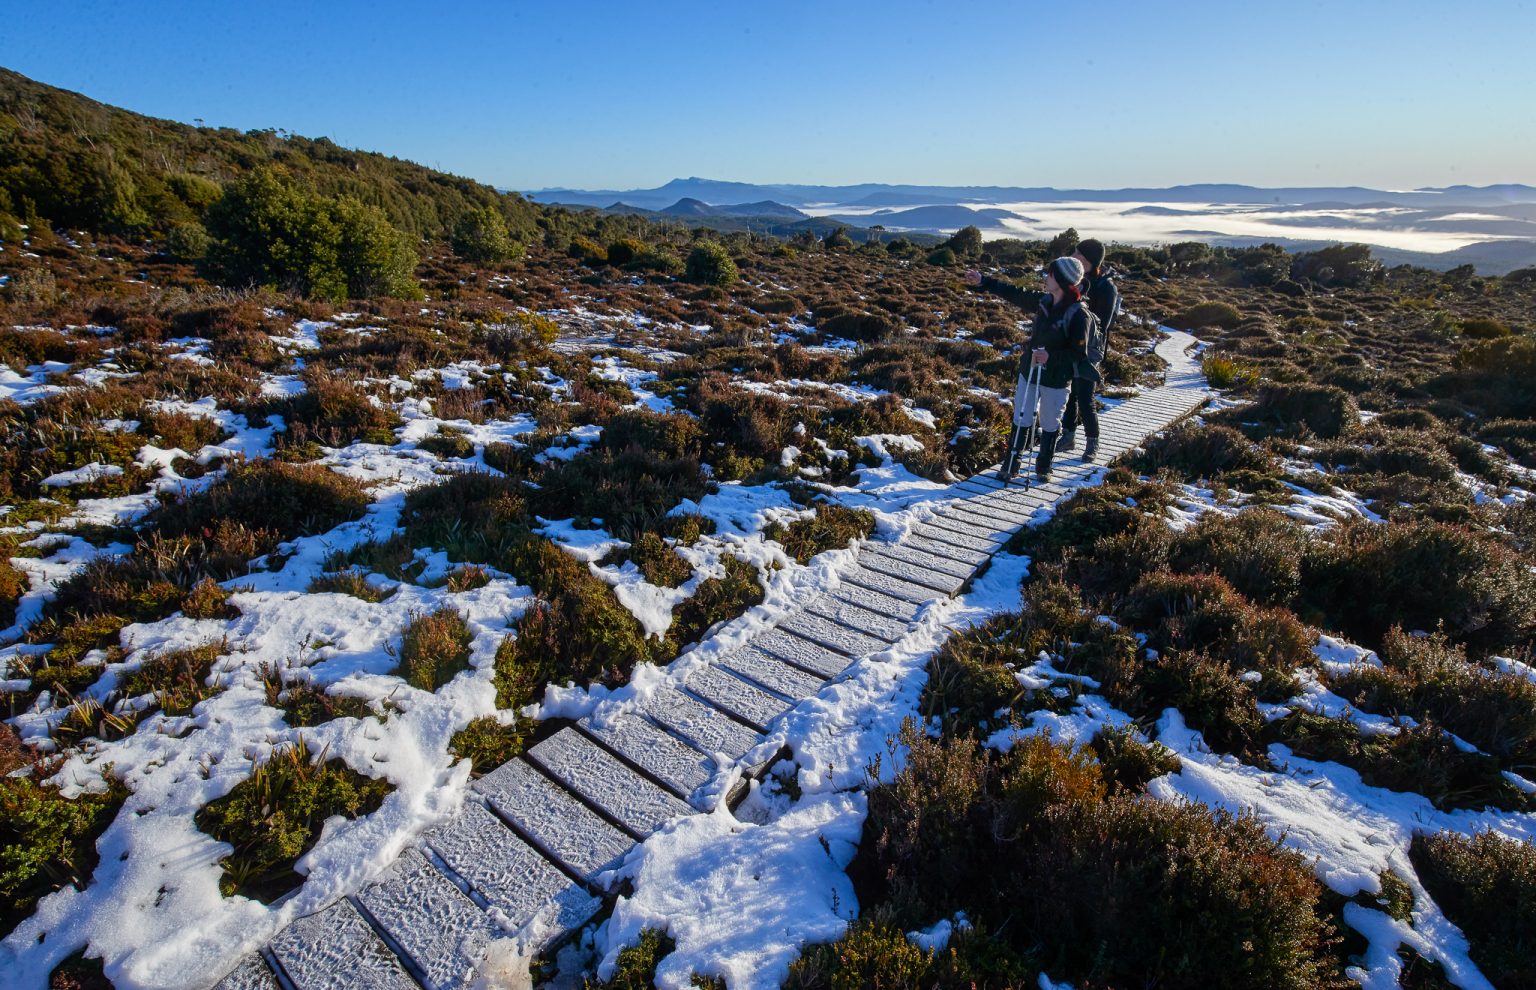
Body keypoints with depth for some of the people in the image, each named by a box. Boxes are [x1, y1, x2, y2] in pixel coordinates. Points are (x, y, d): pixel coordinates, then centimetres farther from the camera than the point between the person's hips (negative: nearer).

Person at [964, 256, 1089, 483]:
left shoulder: (1077, 315, -19)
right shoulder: (1043, 302, -2)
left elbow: (1079, 353, -16)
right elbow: (1013, 293, 9)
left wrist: (1051, 357, -27)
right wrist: (983, 281, 11)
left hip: (1056, 380, -5)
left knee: (1050, 425, 11)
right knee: (1021, 420, 11)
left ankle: (1043, 468, 29)